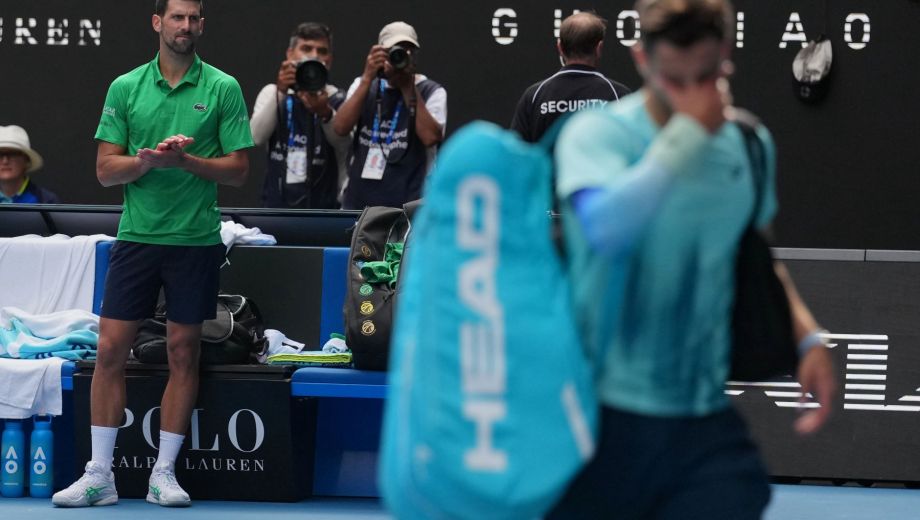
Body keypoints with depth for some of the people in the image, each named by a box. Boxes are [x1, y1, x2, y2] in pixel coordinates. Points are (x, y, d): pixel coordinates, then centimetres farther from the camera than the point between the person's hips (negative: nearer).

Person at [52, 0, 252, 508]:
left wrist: (185, 160, -17)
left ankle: (164, 473, 11)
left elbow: (237, 170, -2)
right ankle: (99, 475, 3)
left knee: (183, 353, 3)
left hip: (196, 239, -1)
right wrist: (146, 161, -16)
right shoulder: (126, 87, 5)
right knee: (110, 351, -3)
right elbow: (106, 169, 3)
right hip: (136, 235, 1)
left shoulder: (223, 89, 0)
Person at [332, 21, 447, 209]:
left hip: (406, 209, -4)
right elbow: (340, 127, -6)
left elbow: (431, 137, -18)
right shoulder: (364, 86, 11)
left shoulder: (431, 92, 0)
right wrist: (367, 78, -12)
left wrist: (408, 87, -15)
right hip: (359, 205, 4)